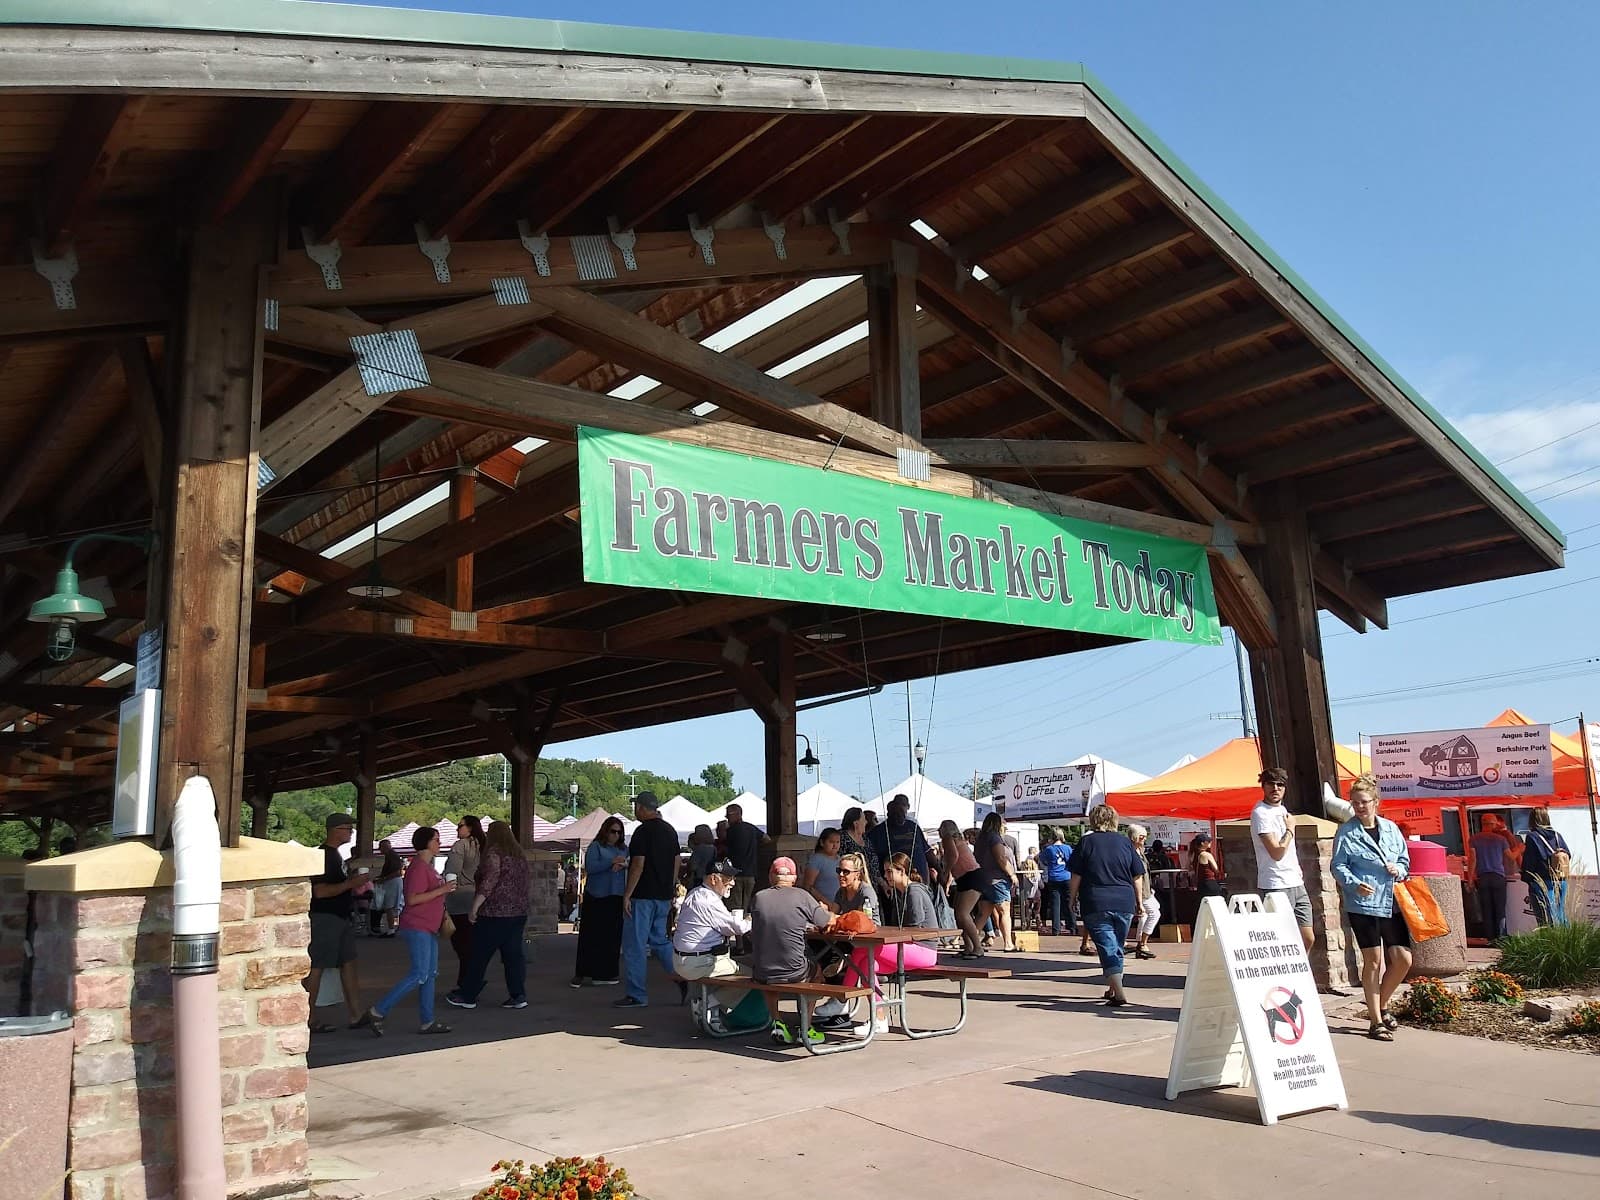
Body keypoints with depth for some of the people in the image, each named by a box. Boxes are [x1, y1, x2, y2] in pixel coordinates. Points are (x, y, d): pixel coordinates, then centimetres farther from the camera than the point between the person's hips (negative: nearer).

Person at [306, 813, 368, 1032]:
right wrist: (350, 884, -22)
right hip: (325, 917, -10)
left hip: (342, 916, 10)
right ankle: (309, 1020, 4)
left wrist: (354, 883, 13)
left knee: (348, 964, 9)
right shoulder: (323, 855, -16)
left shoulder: (335, 854, 15)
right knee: (316, 967, -3)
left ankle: (357, 1015, 12)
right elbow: (320, 891, -23)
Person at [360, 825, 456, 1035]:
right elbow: (412, 899, -23)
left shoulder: (427, 867, 16)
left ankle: (428, 1022, 12)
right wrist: (441, 890, -21)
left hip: (428, 928, 10)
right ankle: (377, 1012, -7)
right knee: (419, 975, -12)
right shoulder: (418, 867, -15)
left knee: (430, 974, 9)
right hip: (416, 929, -10)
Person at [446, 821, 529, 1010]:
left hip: (494, 913, -7)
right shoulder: (520, 854, 13)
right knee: (513, 955, 7)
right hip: (519, 913, 7)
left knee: (479, 955, 4)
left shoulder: (494, 852, -10)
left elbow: (489, 882, -18)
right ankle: (518, 996, 4)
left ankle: (467, 996, 12)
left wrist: (474, 907, -16)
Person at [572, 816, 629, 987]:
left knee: (613, 935, 4)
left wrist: (624, 864, -16)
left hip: (617, 897, 5)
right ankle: (581, 973, 5)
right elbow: (589, 867, -12)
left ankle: (605, 973, 12)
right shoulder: (595, 846, 1)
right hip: (597, 896, -5)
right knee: (591, 935, -2)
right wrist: (612, 862, -18)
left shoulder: (623, 849, 16)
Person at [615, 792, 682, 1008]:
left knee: (634, 945, 0)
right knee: (659, 939, 18)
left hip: (643, 896, -8)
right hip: (664, 896, 8)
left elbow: (638, 866, -19)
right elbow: (676, 863, 15)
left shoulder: (643, 832, -14)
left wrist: (627, 895, -14)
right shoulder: (670, 830, 11)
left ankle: (637, 995, 3)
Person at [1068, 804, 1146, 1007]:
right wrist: (1139, 902, 17)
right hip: (1125, 903, 3)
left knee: (1107, 949, -5)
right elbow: (1136, 876, 7)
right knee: (1117, 947, 18)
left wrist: (1073, 899, 9)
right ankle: (1113, 988, 28)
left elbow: (1076, 876, -3)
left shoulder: (1087, 842, -1)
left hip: (1096, 904, -3)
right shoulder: (1125, 842, 5)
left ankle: (1118, 993, -17)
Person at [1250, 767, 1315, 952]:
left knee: (1308, 938, 10)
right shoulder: (1260, 813, -14)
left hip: (1296, 884, 9)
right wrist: (1290, 829, -7)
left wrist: (1297, 867, 13)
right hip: (1277, 887, -9)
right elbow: (1277, 852, -20)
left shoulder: (1282, 810, 14)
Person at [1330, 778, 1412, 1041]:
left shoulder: (1391, 829, 9)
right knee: (1373, 961, 1)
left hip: (1392, 904, 5)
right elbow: (1337, 866, -6)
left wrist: (1399, 869, -4)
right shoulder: (1346, 832, -3)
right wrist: (1355, 884, -22)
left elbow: (1405, 860, 19)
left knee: (1403, 960, 4)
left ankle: (1381, 1006, 27)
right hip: (1363, 904, -4)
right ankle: (1376, 1021, 10)